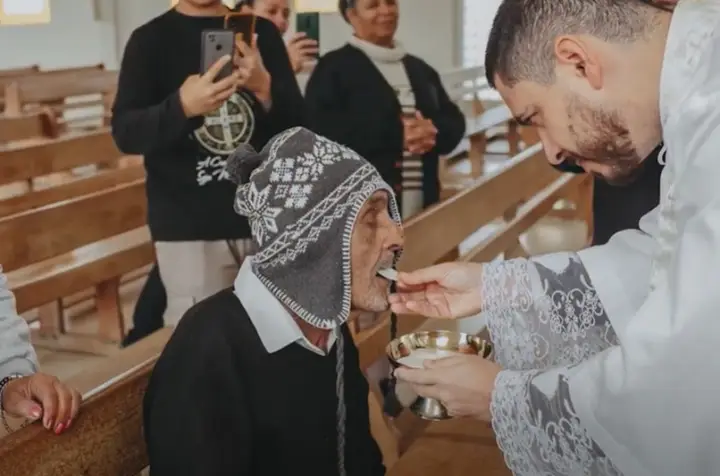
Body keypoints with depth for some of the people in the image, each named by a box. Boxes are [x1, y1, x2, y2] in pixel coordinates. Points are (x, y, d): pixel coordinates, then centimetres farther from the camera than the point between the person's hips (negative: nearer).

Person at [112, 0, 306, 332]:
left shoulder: (262, 32, 8)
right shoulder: (150, 39, 1)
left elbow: (297, 124, 3)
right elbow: (125, 133, -9)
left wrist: (265, 89, -18)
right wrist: (182, 107, -28)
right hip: (188, 229, -3)